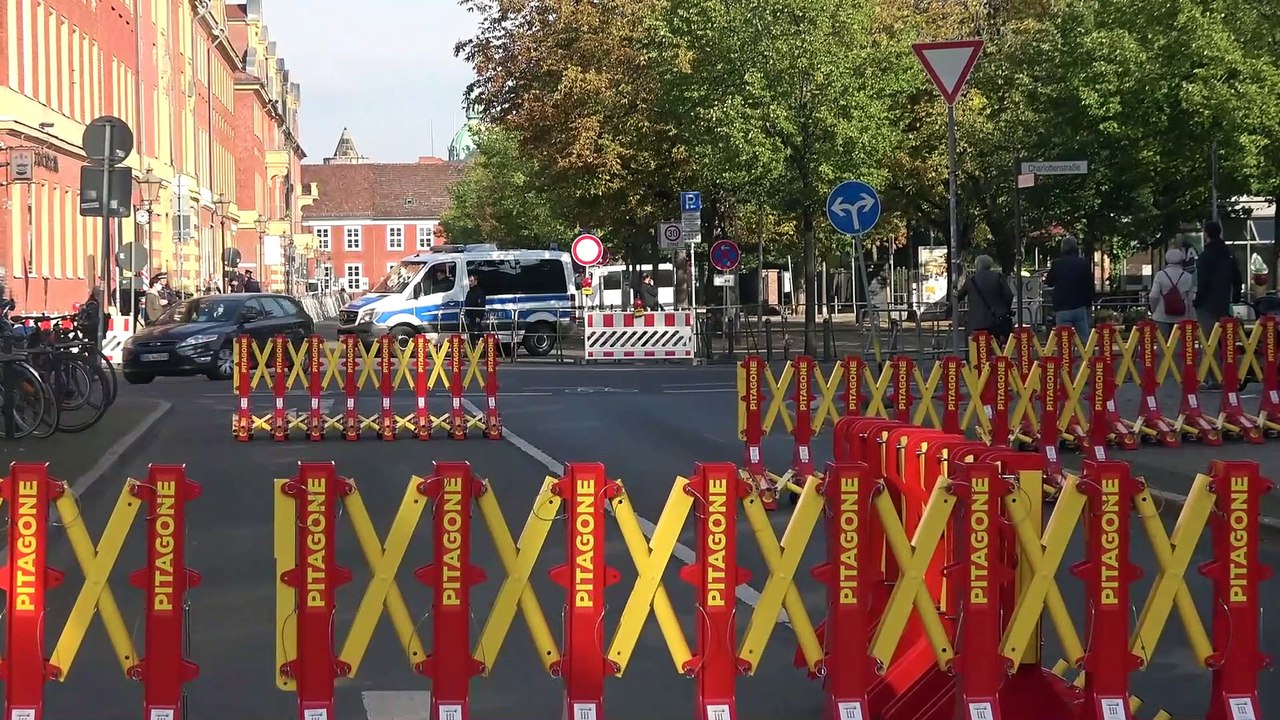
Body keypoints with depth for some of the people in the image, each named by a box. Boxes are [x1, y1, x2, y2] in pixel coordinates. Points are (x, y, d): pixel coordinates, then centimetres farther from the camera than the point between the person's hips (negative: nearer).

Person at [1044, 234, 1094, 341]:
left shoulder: (1057, 264, -8)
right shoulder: (1084, 263, -3)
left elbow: (1049, 282, 6)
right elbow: (1090, 284, 5)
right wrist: (1089, 304, 17)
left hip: (1062, 309, -2)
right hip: (1080, 307, 2)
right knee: (1084, 339, 9)